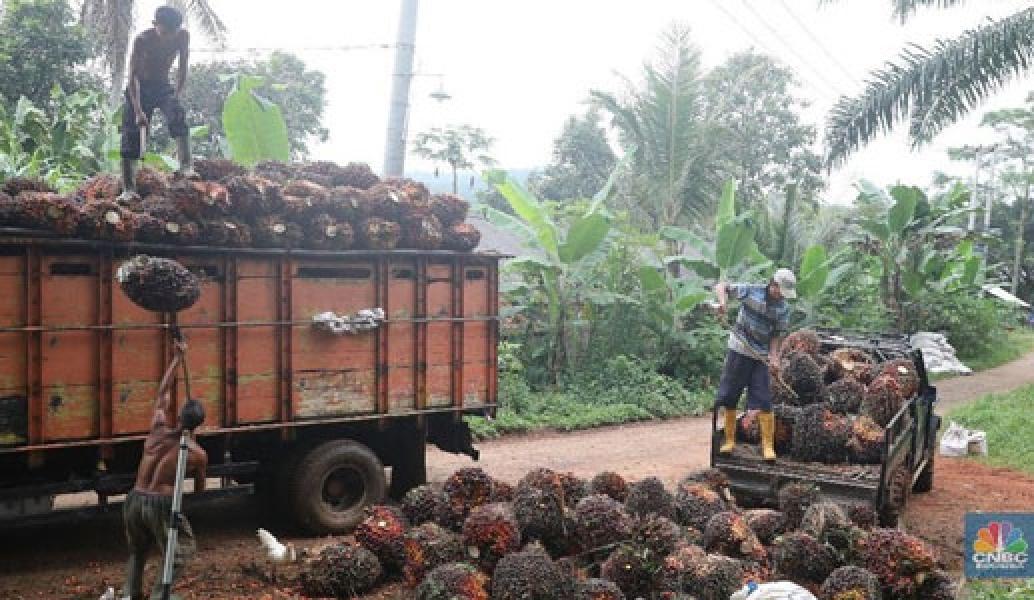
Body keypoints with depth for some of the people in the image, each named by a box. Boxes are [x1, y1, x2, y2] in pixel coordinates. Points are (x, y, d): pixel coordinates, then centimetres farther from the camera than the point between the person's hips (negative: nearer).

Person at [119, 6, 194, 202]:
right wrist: (138, 110, -31)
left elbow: (182, 68, -4)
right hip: (139, 89, -2)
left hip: (163, 87, 2)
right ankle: (128, 188, -4)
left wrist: (177, 96, -15)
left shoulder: (183, 37, -14)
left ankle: (185, 165, -38)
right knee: (131, 134, -7)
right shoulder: (142, 40, -23)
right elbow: (132, 76, -24)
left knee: (178, 115, -29)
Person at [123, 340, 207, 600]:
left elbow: (163, 391, 13)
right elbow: (200, 490, 7)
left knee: (137, 551, 27)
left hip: (134, 500, 5)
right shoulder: (198, 455, -7)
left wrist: (178, 357, 16)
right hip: (161, 504, -5)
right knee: (181, 549, 14)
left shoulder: (159, 428, 0)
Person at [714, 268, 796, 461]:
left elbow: (777, 335, 1)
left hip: (760, 357, 1)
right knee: (729, 398, 4)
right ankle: (730, 440, 18)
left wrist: (773, 355, -15)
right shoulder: (750, 291, -8)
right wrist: (723, 301, -23)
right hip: (738, 351, -1)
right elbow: (722, 286, -2)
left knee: (764, 403, -5)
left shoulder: (783, 309, -2)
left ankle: (768, 446, 4)